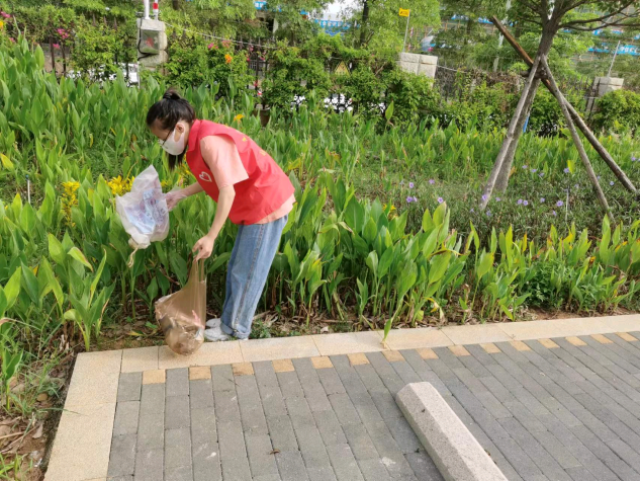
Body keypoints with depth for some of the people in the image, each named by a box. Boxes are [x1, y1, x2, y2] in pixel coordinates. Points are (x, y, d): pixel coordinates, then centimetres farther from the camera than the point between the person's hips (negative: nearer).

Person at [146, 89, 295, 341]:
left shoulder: (209, 141, -25)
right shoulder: (198, 138, 4)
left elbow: (228, 190, -27)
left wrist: (210, 237, -26)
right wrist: (180, 194, 9)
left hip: (267, 204, -10)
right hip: (256, 204, 10)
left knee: (245, 271, 3)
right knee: (237, 267, 18)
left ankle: (235, 330, 20)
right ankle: (231, 319, 33)